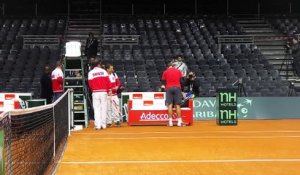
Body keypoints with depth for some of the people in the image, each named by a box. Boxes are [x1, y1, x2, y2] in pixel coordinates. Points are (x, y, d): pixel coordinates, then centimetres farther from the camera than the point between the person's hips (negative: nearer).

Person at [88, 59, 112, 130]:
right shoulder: (103, 71, 3)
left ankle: (98, 125, -4)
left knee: (96, 109, 1)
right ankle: (103, 125, 6)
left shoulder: (90, 73, 3)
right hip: (103, 92, 0)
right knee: (104, 108, 6)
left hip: (95, 93, 0)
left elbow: (90, 84, 3)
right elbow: (107, 81, 0)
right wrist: (109, 90, 6)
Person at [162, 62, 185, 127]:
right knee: (177, 105, 0)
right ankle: (179, 121, -4)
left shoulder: (165, 72, 11)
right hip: (177, 87, 0)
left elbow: (164, 81, 10)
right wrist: (181, 90, 12)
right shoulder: (178, 71, 12)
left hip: (169, 88, 0)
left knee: (170, 105, -2)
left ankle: (170, 121, -7)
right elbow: (181, 80, 8)